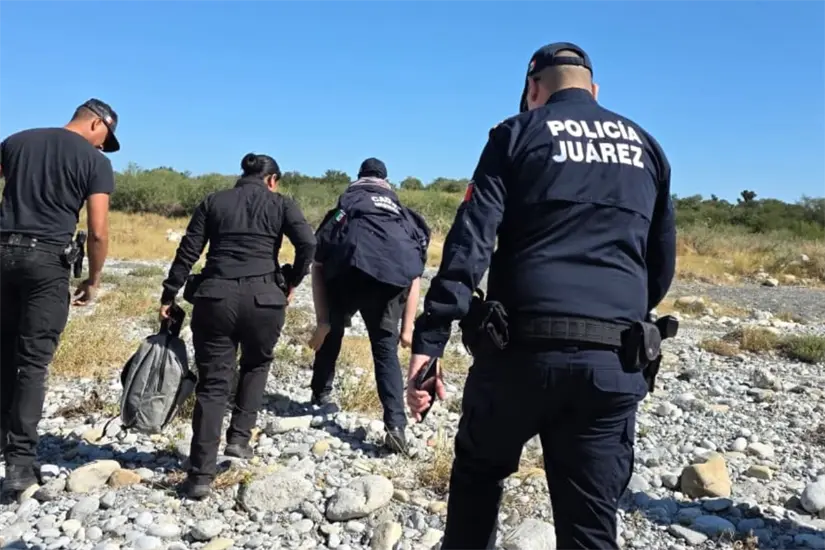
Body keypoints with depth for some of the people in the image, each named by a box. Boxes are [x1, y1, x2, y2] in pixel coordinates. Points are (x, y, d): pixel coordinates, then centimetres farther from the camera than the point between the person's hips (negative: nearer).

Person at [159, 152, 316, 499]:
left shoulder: (213, 202, 14)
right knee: (256, 365, 26)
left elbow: (187, 252, 8)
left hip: (214, 297, 1)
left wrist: (168, 297, 12)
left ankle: (201, 474, 4)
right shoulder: (281, 204, 9)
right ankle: (239, 438, 18)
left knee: (212, 383, 6)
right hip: (264, 298, -1)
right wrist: (292, 282, 7)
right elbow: (308, 244, -7)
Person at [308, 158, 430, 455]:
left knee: (332, 333, 27)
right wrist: (407, 327, 28)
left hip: (349, 268, -1)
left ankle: (320, 396, 42)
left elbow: (318, 268, 15)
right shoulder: (404, 217, 35)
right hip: (394, 275, 1)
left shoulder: (343, 210, 30)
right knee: (386, 349, 15)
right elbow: (415, 277, 27)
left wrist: (322, 322, 11)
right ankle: (396, 427, 3)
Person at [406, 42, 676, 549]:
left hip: (524, 348, -3)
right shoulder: (646, 146, 18)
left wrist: (428, 342, -11)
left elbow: (469, 242, -7)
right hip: (614, 363, 3)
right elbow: (663, 264, 21)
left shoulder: (519, 134, 6)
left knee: (478, 470, 24)